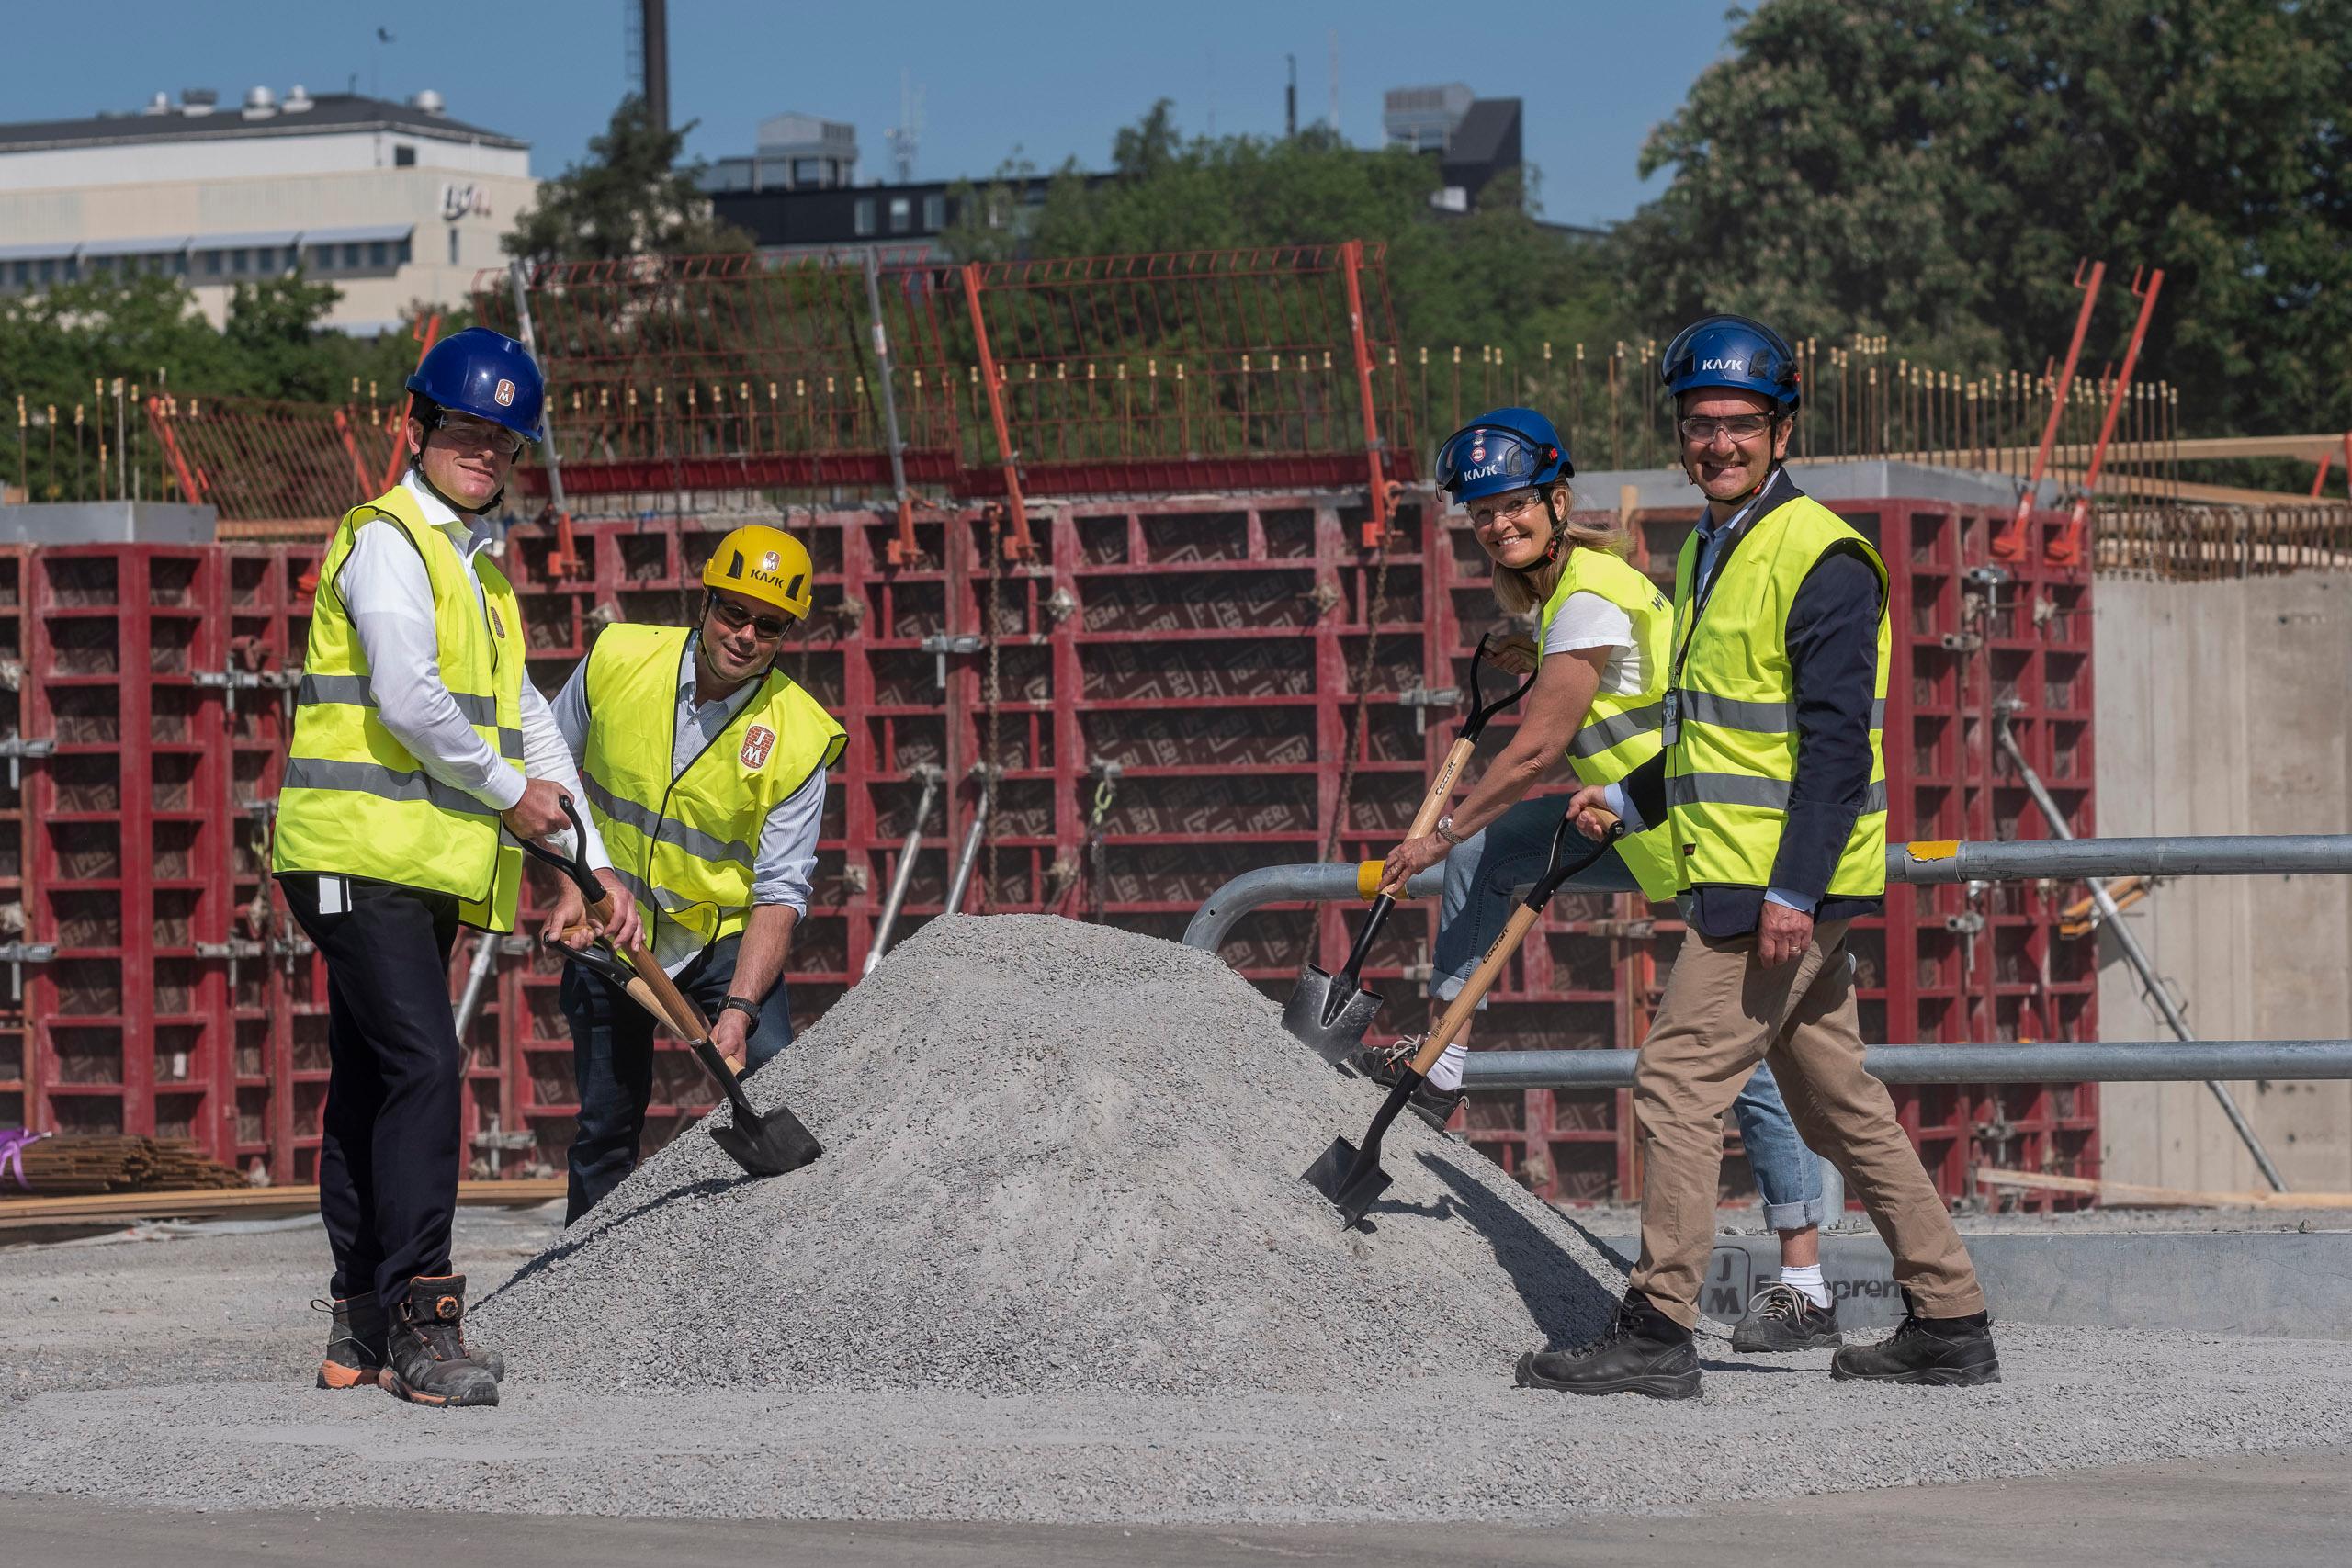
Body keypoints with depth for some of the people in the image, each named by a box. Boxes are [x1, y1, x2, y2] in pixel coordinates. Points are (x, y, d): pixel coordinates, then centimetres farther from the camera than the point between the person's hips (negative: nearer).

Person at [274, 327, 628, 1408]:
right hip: (363, 854, -10)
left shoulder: (479, 572, 23)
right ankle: (417, 1325, -20)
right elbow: (406, 699, -19)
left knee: (373, 1085, 12)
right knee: (423, 1067, -17)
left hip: (425, 869, 10)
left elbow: (521, 717, 25)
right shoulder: (387, 541, -7)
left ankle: (364, 1330, 16)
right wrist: (506, 793, -9)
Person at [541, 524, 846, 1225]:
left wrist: (740, 1007, -30)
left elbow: (779, 893, -20)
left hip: (727, 936, -1)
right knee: (605, 1122, 7)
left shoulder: (799, 737, -20)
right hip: (609, 928, 2)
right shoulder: (616, 660, -14)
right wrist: (572, 884, -6)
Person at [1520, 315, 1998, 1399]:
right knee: (1839, 1103, 12)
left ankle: (1657, 1335, -8)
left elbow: (1836, 739, -19)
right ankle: (1950, 1323, 17)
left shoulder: (1819, 557, -13)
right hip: (1738, 876, 10)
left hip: (1784, 886, -10)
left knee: (1679, 1083, -10)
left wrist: (1792, 889, -24)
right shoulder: (1706, 554, 17)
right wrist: (1630, 799, 14)